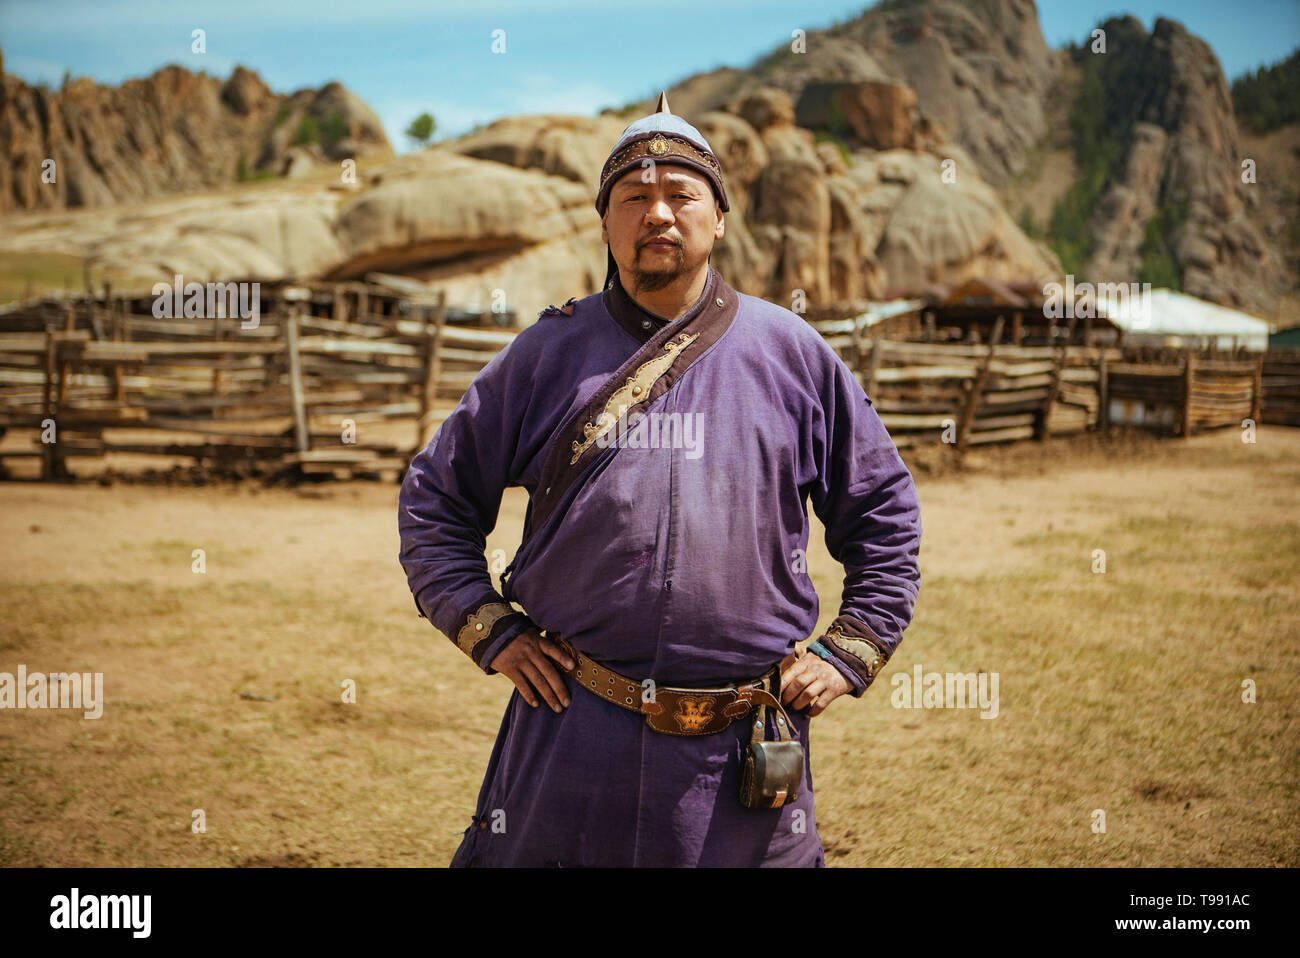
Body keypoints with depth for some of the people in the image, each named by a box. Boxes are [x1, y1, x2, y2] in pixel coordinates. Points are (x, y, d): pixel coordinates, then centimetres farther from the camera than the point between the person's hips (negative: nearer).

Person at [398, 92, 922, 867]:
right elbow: (435, 498, 12)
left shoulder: (793, 353, 6)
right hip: (572, 732, 0)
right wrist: (490, 632, 3)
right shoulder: (548, 354, 5)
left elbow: (884, 511, 13)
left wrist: (850, 654, 6)